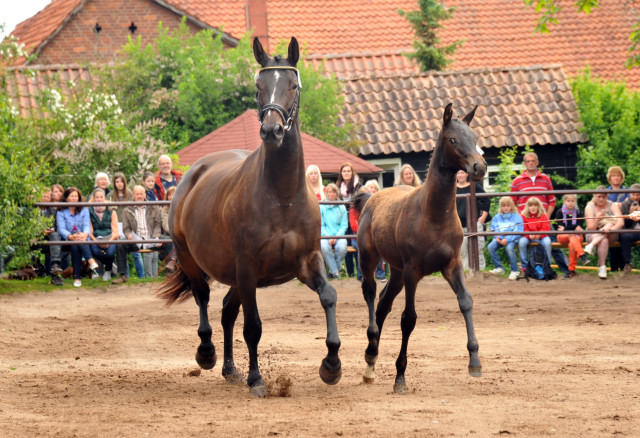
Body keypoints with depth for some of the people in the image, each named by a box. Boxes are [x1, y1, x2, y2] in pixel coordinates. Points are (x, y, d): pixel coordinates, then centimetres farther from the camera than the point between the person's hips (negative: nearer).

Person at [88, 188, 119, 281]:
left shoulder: (111, 212, 12)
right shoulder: (89, 213, 11)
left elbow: (115, 231, 5)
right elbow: (90, 232, 5)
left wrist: (109, 241, -15)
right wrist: (96, 241, -15)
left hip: (110, 238, 0)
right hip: (96, 238, 0)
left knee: (110, 252, -35)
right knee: (95, 251, -36)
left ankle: (108, 270, 1)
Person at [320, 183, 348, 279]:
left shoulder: (342, 208, 13)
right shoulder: (321, 207, 9)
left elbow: (344, 225, 7)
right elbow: (321, 225, 3)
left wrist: (337, 237, -10)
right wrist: (328, 237, -12)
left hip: (339, 235, 1)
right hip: (325, 235, -1)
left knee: (342, 248, -33)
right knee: (324, 247, -36)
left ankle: (332, 270, -9)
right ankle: (335, 271, -21)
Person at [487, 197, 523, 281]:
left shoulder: (517, 217, 1)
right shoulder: (497, 218, 13)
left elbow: (518, 231, -8)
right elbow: (494, 230, 10)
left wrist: (507, 239, -19)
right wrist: (498, 237, -12)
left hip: (512, 238, -4)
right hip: (500, 238, 4)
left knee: (509, 248, -36)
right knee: (490, 247, -23)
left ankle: (514, 271, -20)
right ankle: (499, 268, -12)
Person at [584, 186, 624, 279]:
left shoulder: (612, 205, -1)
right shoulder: (589, 208, -3)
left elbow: (621, 222, -16)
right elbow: (591, 228, -10)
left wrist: (611, 228, -37)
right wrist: (597, 219, -30)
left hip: (611, 236, 1)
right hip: (594, 235, -1)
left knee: (609, 224, -32)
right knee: (604, 241, -35)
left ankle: (592, 245, -39)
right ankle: (602, 267, -36)